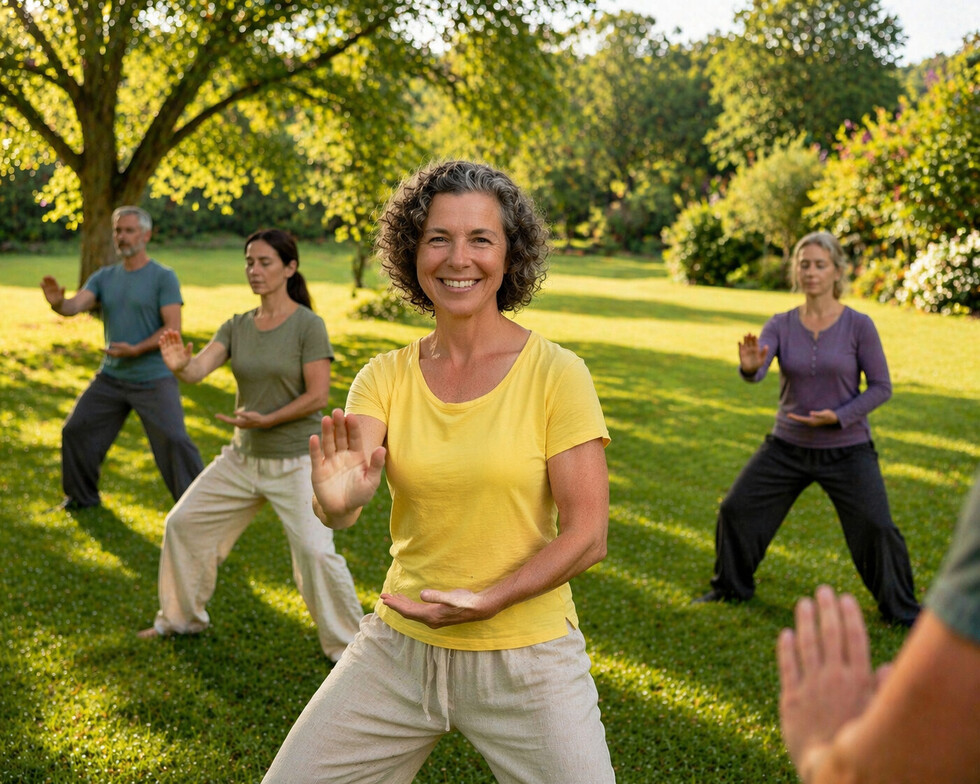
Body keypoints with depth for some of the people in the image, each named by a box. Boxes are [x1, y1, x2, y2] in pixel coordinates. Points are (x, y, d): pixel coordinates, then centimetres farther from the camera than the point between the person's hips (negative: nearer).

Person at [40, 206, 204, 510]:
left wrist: (137, 349, -25)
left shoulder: (163, 277, -7)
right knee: (76, 430, 8)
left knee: (174, 440, -13)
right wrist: (57, 302, -32)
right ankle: (82, 495, 28)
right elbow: (75, 305, -8)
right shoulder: (104, 277, 7)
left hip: (154, 379, -5)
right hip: (110, 377, 6)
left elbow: (173, 328, -13)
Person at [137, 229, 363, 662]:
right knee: (183, 523, 12)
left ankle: (347, 645, 3)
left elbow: (318, 396, -16)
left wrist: (265, 420, -22)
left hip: (296, 461, -6)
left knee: (315, 552, -17)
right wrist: (179, 364, -35)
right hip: (243, 457, 6)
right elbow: (197, 370, -12)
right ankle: (181, 618, 34)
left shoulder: (308, 325, -13)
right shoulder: (237, 326, 3)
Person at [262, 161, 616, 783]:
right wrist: (337, 501, -37)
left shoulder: (557, 374, -10)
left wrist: (487, 601, -22)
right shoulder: (385, 377, -1)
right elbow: (342, 502, -14)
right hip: (399, 649, 3)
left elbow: (588, 534, -11)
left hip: (525, 659, -2)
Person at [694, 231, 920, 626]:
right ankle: (730, 587, 26)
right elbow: (755, 371, -20)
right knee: (736, 510, 3)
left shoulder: (858, 325, -10)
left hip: (847, 449, -3)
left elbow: (881, 386, -6)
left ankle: (900, 607, 16)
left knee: (877, 529, -9)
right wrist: (749, 365, -44)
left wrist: (840, 416, -19)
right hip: (788, 446, 3)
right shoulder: (781, 324, -4)